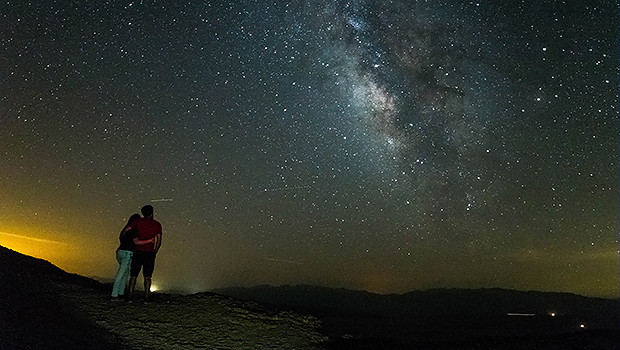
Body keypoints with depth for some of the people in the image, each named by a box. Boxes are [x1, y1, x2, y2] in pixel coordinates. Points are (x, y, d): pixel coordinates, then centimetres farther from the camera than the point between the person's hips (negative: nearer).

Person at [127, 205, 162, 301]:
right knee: (147, 276, 5)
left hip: (138, 252, 0)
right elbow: (159, 241, 3)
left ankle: (130, 294, 5)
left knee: (133, 274, 6)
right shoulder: (157, 224, 4)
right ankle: (146, 295, 3)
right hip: (150, 253, 0)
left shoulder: (138, 222, 3)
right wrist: (155, 252, 15)